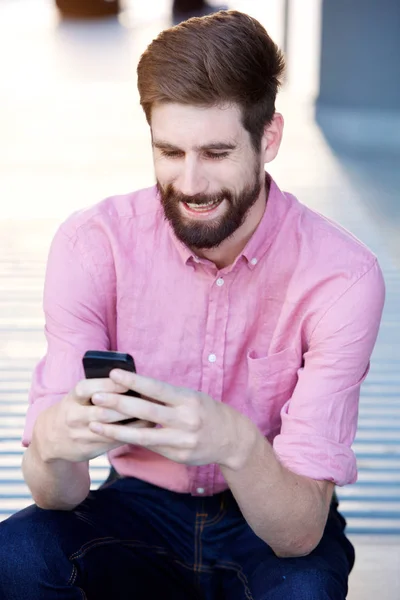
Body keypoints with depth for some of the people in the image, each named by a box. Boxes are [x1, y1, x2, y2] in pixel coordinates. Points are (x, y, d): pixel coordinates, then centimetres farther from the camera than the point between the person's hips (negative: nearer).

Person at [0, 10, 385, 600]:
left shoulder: (341, 276, -20)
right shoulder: (93, 244, -15)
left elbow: (300, 532, -24)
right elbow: (61, 498, -18)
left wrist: (235, 444, -46)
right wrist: (52, 444, -42)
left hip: (271, 525, -1)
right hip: (139, 511, 2)